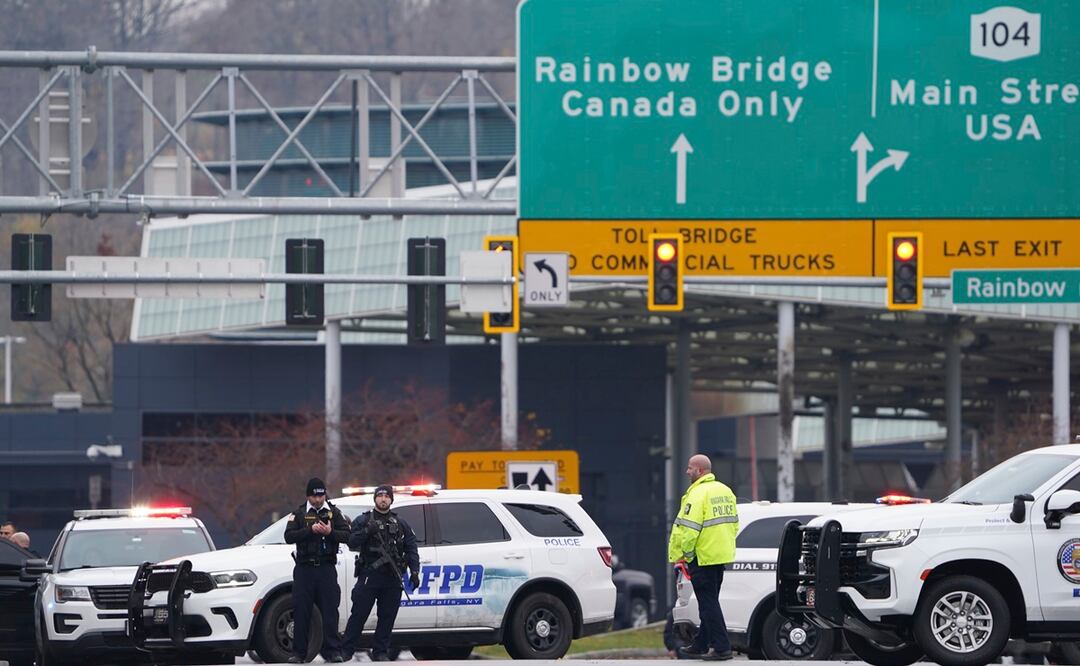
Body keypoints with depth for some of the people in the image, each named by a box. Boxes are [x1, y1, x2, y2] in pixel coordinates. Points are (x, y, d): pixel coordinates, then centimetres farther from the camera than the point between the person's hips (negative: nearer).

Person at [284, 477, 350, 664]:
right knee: (301, 612, -1)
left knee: (330, 610, -5)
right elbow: (289, 536, -4)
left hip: (326, 568, 0)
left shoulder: (333, 512, 10)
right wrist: (310, 530, -17)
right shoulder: (299, 513, 8)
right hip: (304, 568, 0)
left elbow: (346, 535, 3)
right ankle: (299, 653, 4)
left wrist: (330, 532, -16)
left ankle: (333, 652, -4)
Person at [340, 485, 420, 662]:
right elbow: (351, 542, -3)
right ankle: (345, 651, -4)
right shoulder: (363, 520, 9)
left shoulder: (401, 524, 16)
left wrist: (415, 572, 2)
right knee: (358, 615, -5)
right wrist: (367, 532, -18)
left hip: (392, 578, 3)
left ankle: (380, 652, 10)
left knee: (387, 617, 3)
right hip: (368, 576, -3)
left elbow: (411, 549, 12)